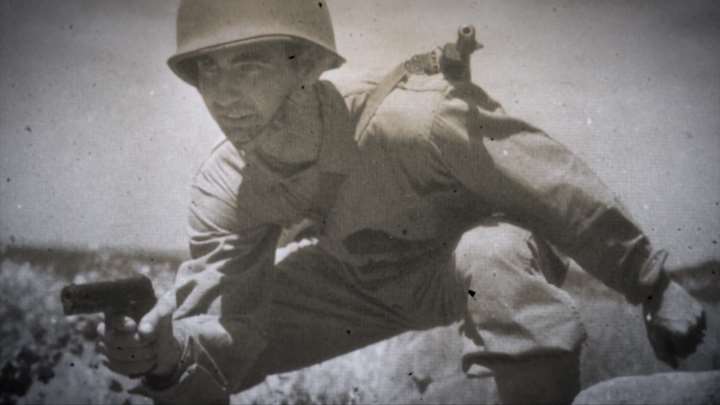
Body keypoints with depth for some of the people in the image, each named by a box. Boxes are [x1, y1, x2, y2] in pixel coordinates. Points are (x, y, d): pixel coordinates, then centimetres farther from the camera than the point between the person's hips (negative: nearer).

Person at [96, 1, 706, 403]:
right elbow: (231, 328, -22)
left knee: (493, 253, -43)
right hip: (362, 281, 4)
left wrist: (654, 287, -15)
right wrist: (159, 352, -45)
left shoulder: (414, 118, -37)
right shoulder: (226, 188, -20)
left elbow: (558, 187, -26)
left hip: (469, 254, -3)